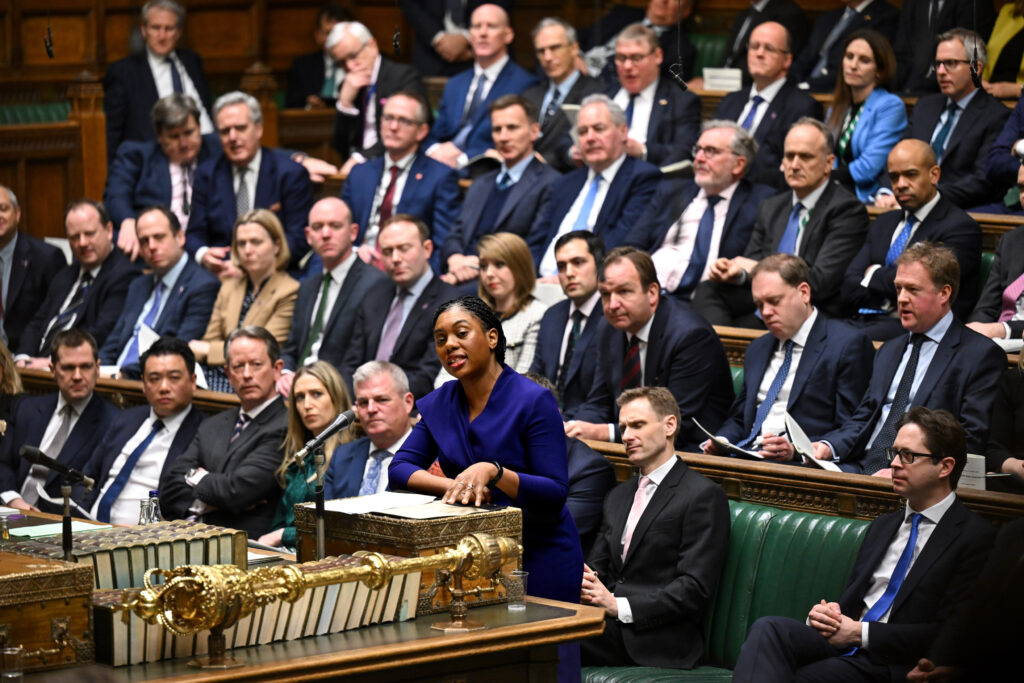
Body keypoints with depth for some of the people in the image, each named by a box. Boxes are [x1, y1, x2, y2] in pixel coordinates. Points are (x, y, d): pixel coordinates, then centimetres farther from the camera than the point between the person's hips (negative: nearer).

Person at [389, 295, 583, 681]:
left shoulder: (534, 401, -12)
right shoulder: (437, 406, 7)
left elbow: (555, 493, -16)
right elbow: (399, 470, -1)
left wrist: (493, 472, -31)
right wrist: (454, 486, -18)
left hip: (540, 559, -5)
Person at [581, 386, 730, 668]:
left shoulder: (704, 495, -2)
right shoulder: (618, 496, 25)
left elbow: (695, 589, -11)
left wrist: (619, 606, -18)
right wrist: (585, 583, -4)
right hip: (610, 622, 7)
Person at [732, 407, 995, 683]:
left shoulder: (975, 538, -2)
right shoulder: (883, 526, 25)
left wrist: (861, 632, -11)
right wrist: (825, 614, 0)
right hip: (843, 642, 7)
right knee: (769, 628, -25)